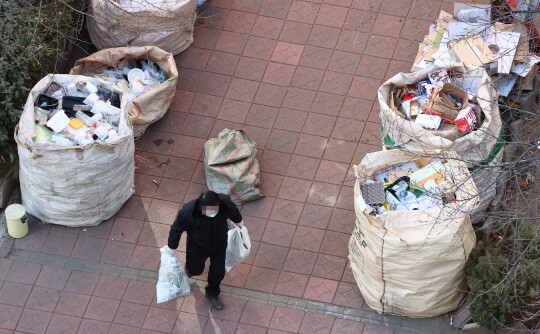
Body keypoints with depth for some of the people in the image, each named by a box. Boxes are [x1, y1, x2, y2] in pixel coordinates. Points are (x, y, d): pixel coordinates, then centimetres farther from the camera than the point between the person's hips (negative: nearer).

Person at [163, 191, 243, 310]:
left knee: (218, 271, 18)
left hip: (219, 245, 2)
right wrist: (171, 248, -5)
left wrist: (239, 222, 16)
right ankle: (190, 265, 63)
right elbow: (176, 229, -19)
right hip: (198, 247, -2)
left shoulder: (225, 203, -33)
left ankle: (212, 293, 50)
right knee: (196, 270, 23)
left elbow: (234, 212, -6)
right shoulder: (187, 212, -39)